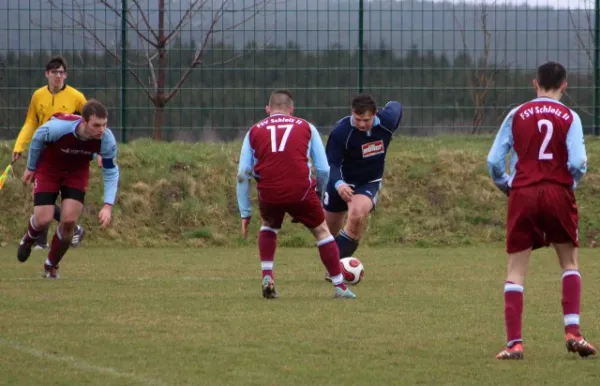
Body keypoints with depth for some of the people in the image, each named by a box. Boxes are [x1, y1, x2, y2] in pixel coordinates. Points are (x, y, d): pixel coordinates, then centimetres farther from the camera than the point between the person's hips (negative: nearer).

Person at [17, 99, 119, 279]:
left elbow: (111, 172, -15)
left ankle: (51, 266, 16)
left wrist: (108, 205, -24)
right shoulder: (58, 127, -38)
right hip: (48, 169, -2)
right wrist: (31, 168, 1)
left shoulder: (107, 139, -30)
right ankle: (28, 240, 30)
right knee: (43, 220, -11)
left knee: (69, 221, -11)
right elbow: (37, 139, -14)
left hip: (77, 173, 2)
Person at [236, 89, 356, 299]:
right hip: (301, 190, -1)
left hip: (268, 193, 1)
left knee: (269, 226, 31)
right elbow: (323, 170, 10)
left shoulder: (254, 131, 17)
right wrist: (320, 193, 29)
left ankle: (267, 277, 16)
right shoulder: (306, 127, 15)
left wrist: (245, 213, 16)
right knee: (321, 230, 19)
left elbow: (242, 175, 11)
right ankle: (340, 287, 17)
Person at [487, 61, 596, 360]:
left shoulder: (516, 115, 5)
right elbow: (578, 162, -10)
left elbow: (493, 160, 2)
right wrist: (572, 182, 11)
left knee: (516, 269, 5)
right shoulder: (569, 117, 1)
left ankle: (514, 343, -4)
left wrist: (506, 186, 19)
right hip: (558, 194, 0)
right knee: (569, 262, 17)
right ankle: (572, 332, 4)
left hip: (522, 194, 0)